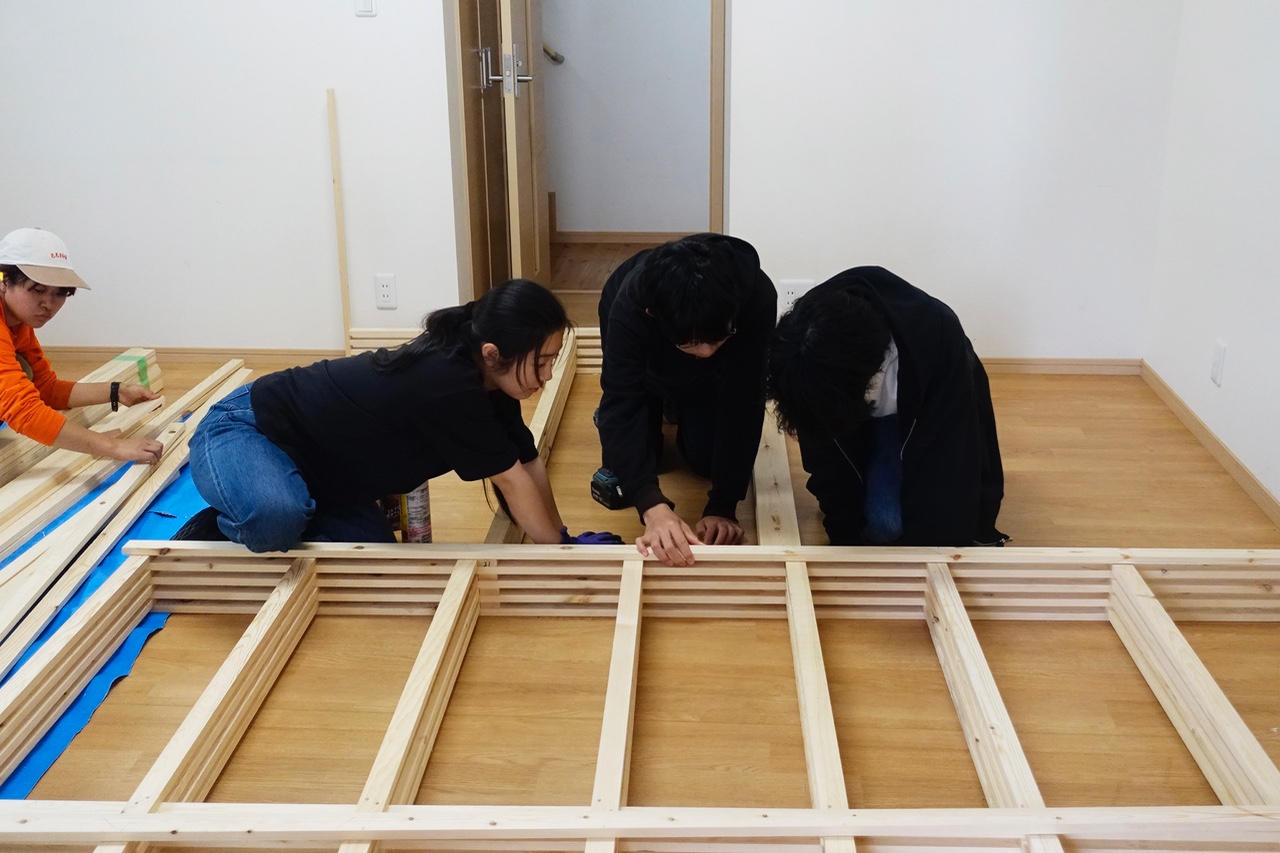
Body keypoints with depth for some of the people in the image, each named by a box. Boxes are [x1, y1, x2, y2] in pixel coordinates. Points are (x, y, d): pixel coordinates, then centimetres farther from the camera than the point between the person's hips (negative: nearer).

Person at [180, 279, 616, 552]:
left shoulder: (485, 380, -7)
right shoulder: (446, 386, -35)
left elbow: (529, 461, 1)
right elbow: (511, 479, -26)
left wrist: (562, 535, -4)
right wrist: (558, 549, -16)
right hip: (242, 431, -9)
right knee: (276, 517, -39)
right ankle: (218, 528, -4)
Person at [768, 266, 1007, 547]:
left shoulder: (938, 339, -40)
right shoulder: (813, 355, -33)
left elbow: (945, 466, -35)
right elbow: (827, 462, -22)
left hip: (933, 419, -1)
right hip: (876, 422, 1)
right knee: (883, 522, -22)